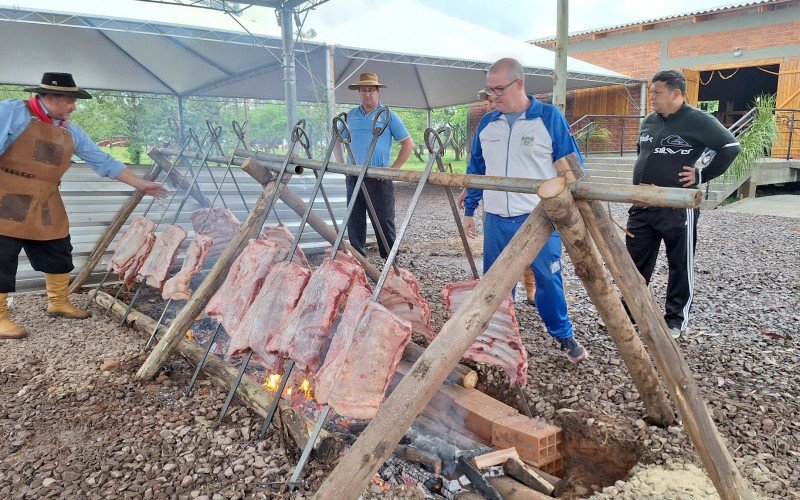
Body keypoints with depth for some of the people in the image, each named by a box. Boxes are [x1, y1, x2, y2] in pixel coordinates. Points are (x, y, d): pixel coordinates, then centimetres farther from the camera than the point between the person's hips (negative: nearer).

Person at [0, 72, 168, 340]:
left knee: (59, 255, 13)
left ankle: (58, 303, 30)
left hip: (45, 207, 6)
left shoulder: (70, 131, 9)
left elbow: (103, 162, 12)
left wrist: (141, 184, 9)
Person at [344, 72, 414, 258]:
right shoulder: (351, 115, 11)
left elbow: (408, 144, -1)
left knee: (384, 222, 0)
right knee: (354, 222, 9)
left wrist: (393, 168, -8)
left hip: (379, 178, -4)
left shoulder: (388, 115, -1)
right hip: (354, 177, 4)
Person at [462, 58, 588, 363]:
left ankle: (564, 336, 24)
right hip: (496, 221, 4)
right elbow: (475, 170, 16)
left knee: (548, 281, 4)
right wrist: (469, 210, 14)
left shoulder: (549, 118, -4)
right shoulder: (486, 124, 8)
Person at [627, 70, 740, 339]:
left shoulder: (698, 121, -9)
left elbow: (731, 147, -8)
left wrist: (702, 175, -10)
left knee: (680, 265, 7)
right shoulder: (648, 121, 11)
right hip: (642, 205, 6)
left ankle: (676, 318, 19)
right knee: (636, 261, 11)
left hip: (678, 207, -6)